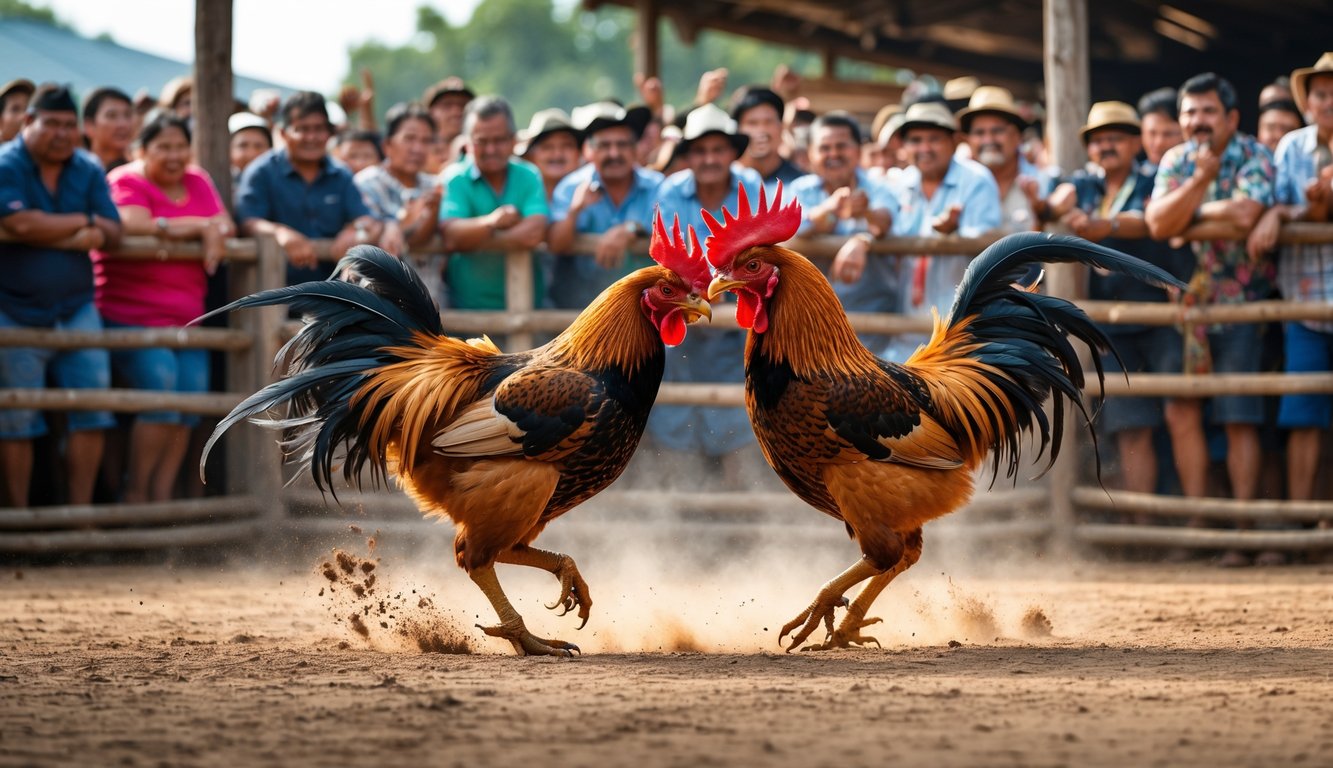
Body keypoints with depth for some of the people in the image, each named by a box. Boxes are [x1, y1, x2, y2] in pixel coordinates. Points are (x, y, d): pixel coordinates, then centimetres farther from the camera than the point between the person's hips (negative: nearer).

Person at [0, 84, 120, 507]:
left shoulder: (89, 171, 9)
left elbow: (113, 232, 2)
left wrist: (96, 234, -21)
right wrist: (81, 223, -9)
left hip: (76, 309, 5)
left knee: (93, 407, -2)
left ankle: (80, 507, 5)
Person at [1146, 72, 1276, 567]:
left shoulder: (1254, 157, -8)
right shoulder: (1176, 162, 5)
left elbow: (1246, 213, -26)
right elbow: (1158, 223, -10)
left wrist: (1193, 211, -9)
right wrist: (1200, 180, -22)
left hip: (1240, 305, -4)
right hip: (1186, 300, 4)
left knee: (1240, 419, -5)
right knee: (1185, 412, 0)